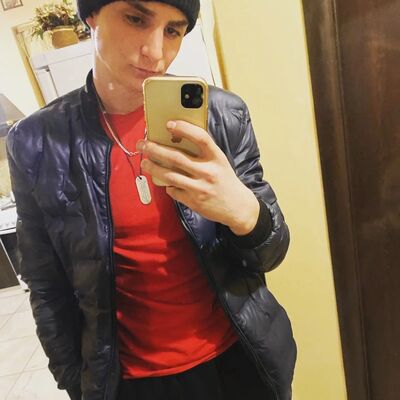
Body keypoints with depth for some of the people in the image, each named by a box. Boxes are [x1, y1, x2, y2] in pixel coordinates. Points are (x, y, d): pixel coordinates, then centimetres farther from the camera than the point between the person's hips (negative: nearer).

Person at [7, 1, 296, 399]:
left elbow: (270, 254, -7)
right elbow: (49, 289, -3)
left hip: (238, 360, 1)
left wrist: (243, 210, -29)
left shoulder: (224, 114, -13)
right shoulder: (37, 143, -12)